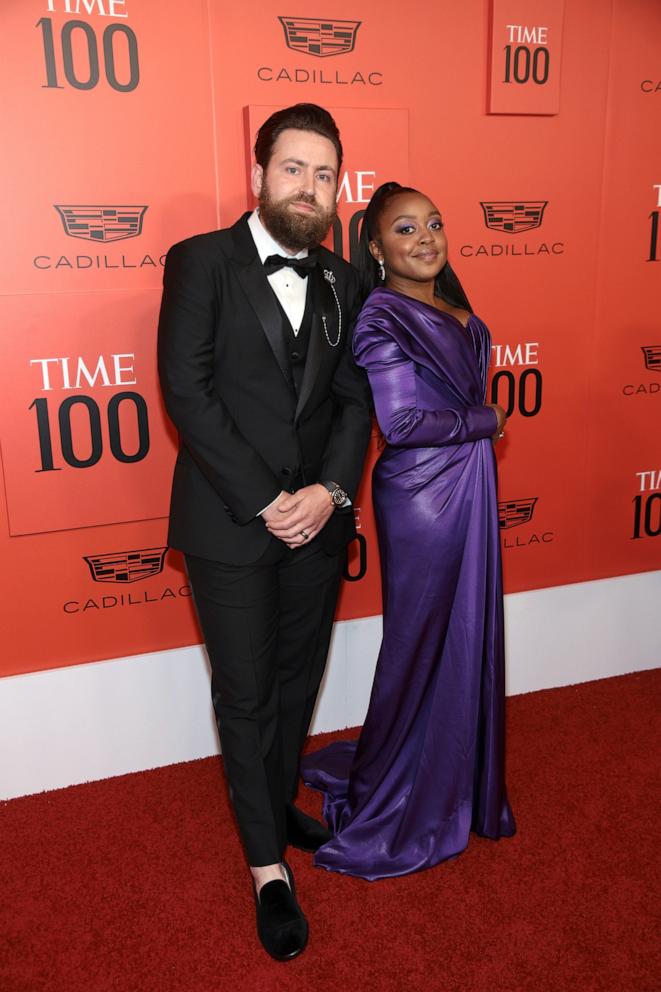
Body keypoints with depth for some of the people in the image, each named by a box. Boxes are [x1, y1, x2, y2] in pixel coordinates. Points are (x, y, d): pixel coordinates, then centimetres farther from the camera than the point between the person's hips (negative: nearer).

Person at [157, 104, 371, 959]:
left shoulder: (341, 281, 9)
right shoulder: (201, 262, -5)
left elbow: (355, 399, 6)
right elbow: (186, 390, -12)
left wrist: (331, 490, -12)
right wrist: (264, 500, -16)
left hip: (317, 519, 5)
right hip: (229, 522, -4)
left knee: (298, 681, 17)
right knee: (245, 694, 6)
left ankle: (276, 806, 40)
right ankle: (268, 864, 23)